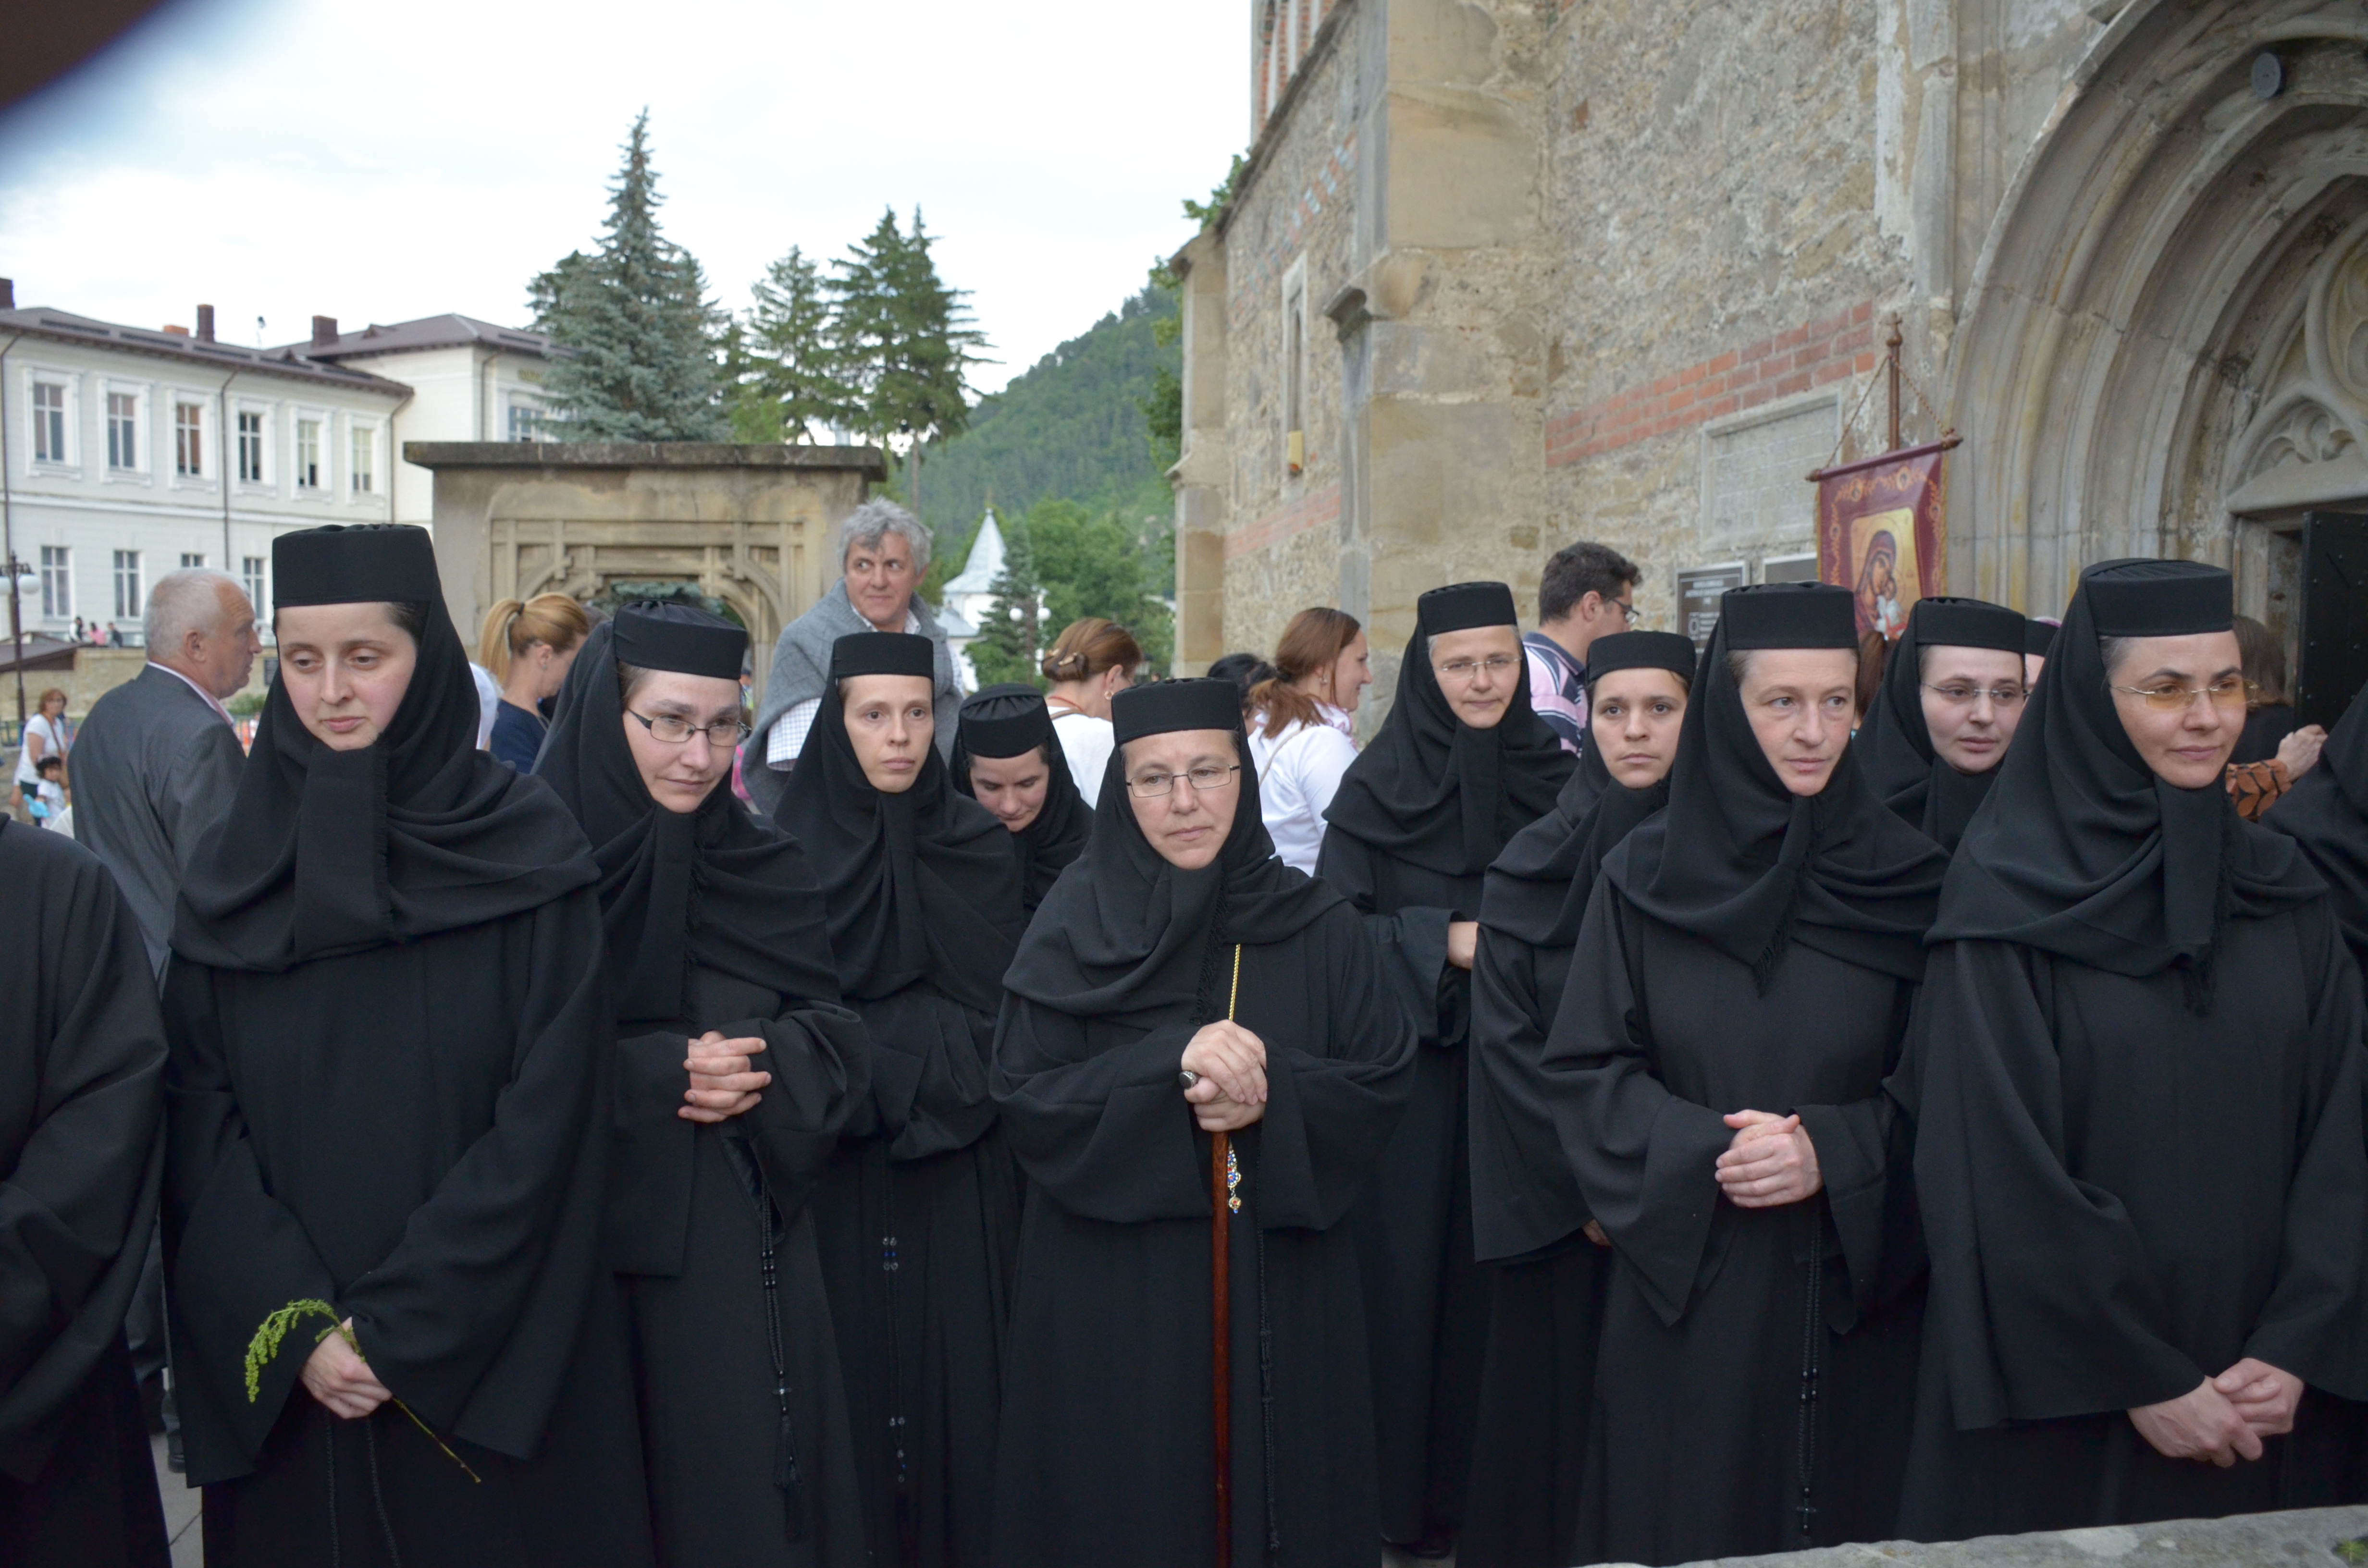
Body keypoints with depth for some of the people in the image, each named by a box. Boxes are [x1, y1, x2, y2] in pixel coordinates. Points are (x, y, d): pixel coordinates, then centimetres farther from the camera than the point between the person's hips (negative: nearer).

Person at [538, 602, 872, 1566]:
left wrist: (766, 1069, -14)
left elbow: (834, 1035, 6)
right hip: (597, 1250, -3)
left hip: (751, 1248, 4)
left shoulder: (768, 869, 6)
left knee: (752, 1480, 10)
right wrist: (655, 1073, -20)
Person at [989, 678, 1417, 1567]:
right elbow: (1025, 1096, -9)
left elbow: (1383, 1084, 0)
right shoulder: (1077, 927, -3)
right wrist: (1173, 1059, -22)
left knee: (1282, 1490, 12)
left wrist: (1273, 1092, -19)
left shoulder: (1317, 927, 1)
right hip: (1115, 1291, -1)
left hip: (1280, 1291, 2)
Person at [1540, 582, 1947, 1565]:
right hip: (1685, 1280, 0)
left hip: (1852, 1289, 1)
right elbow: (1583, 1069, -2)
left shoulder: (1910, 881, 0)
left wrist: (1833, 1151, -15)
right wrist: (1701, 1151, -17)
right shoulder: (1646, 875, -2)